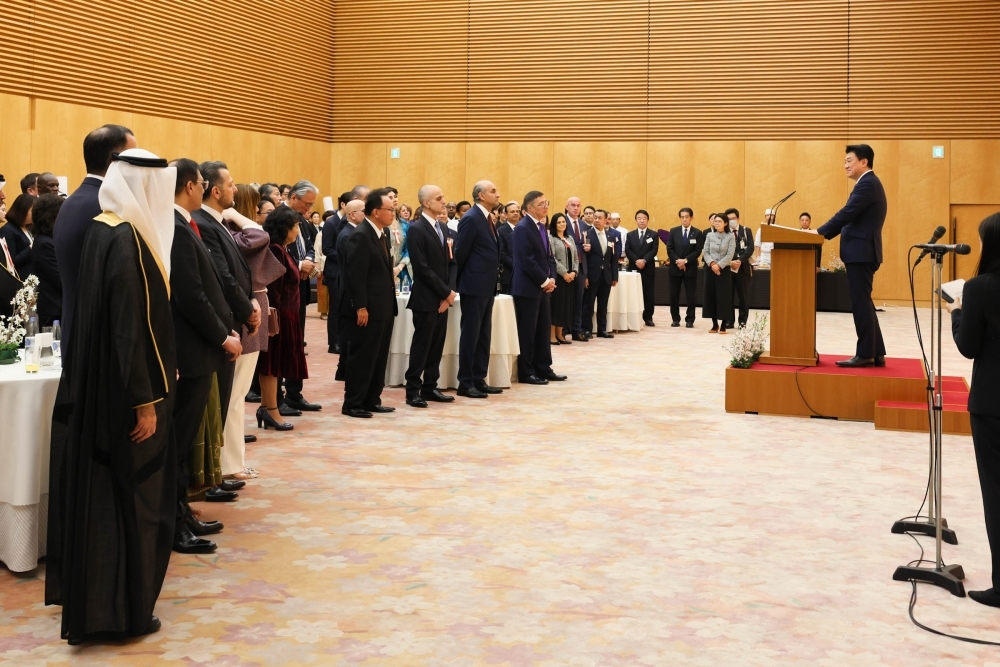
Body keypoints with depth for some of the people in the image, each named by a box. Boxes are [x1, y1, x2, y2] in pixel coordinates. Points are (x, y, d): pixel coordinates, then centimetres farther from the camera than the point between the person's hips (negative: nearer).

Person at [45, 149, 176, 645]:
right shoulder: (127, 240, -21)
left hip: (97, 387, 9)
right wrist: (146, 400, -20)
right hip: (126, 394, -9)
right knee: (131, 497, 3)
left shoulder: (101, 230, 7)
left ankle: (91, 599, 30)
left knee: (102, 492, 17)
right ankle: (125, 612, 14)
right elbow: (133, 327, -23)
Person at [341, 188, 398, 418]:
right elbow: (355, 275, -19)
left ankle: (372, 400, 22)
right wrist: (360, 307, -20)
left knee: (379, 356, 13)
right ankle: (352, 404, 7)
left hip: (384, 306, 9)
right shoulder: (360, 236, -15)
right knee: (362, 356, -2)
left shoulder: (382, 234, 12)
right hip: (368, 308, -9)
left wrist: (390, 303, 12)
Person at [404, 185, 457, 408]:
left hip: (442, 298, 7)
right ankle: (413, 391, 3)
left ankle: (430, 387, 17)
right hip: (426, 298, -7)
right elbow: (422, 267, -17)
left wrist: (449, 292, -1)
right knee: (421, 346, -3)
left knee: (436, 345, 9)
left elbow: (449, 263, 14)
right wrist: (446, 292, -14)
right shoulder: (417, 229, -10)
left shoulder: (441, 229, 15)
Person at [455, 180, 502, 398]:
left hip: (487, 286, 9)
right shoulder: (471, 218, -14)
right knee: (470, 334, -3)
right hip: (474, 285, -9)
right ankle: (465, 383, 3)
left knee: (484, 335, 11)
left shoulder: (486, 218, 14)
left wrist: (494, 275, 11)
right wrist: (460, 280, -4)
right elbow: (460, 253, -12)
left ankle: (479, 379, 18)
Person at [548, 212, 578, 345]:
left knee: (566, 305, 6)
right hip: (557, 276, -6)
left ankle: (560, 334, 12)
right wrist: (564, 273, -16)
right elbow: (551, 258, -13)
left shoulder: (570, 239, 16)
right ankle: (552, 335, -1)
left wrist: (574, 272, -4)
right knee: (555, 304, -6)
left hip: (570, 277, 6)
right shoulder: (550, 238, -4)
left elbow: (576, 258, 13)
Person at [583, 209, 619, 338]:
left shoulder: (611, 237, 13)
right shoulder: (587, 234, -3)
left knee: (603, 305, 9)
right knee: (589, 304, 1)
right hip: (592, 275, -5)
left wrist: (615, 276, 7)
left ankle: (602, 329, 15)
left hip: (606, 276, 5)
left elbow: (614, 258, 12)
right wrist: (585, 276, -18)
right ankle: (587, 330, 7)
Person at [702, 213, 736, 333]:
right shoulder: (709, 235, 7)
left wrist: (719, 265, -17)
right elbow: (705, 252, 3)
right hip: (710, 269, 3)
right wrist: (712, 263, -13)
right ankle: (715, 325, 13)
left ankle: (723, 326, 3)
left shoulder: (730, 237, -2)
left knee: (723, 297, -3)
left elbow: (730, 255, -9)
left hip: (724, 270, -3)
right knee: (711, 296, 4)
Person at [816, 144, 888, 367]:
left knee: (860, 304, -7)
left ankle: (865, 354, -3)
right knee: (863, 303, 12)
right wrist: (826, 234, 11)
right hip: (862, 252, 11)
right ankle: (876, 353, 15)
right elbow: (852, 218, 19)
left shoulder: (867, 184, -12)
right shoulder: (869, 183, 20)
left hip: (861, 253, -11)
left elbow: (847, 213, -20)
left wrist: (820, 232, -14)